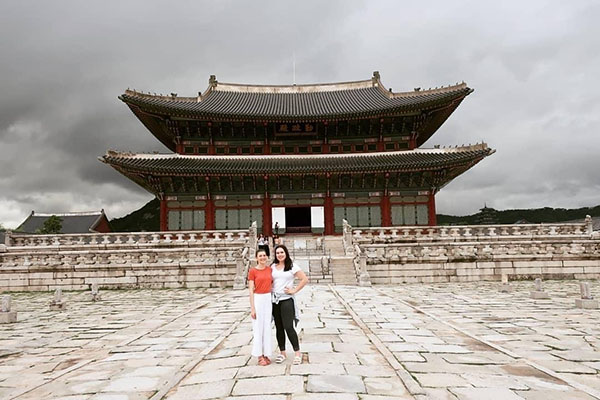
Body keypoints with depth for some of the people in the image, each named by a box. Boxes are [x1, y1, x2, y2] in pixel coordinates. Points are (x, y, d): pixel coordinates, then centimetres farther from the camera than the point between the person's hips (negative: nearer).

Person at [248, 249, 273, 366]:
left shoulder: (270, 269, 6)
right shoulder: (252, 271, -7)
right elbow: (251, 290, -8)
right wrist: (252, 308, -12)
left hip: (268, 299, 4)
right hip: (257, 300, -4)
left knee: (267, 327, 8)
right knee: (258, 327, 1)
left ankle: (266, 354, 19)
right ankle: (259, 356, 12)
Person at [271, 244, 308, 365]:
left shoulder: (292, 266, -3)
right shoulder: (272, 267, 9)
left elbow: (305, 279, -5)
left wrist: (294, 290, -7)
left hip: (287, 300, -4)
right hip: (274, 300, 4)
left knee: (288, 327, -9)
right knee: (279, 328, 10)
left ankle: (298, 353, 3)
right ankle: (282, 353, 21)